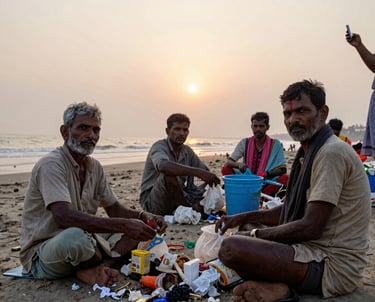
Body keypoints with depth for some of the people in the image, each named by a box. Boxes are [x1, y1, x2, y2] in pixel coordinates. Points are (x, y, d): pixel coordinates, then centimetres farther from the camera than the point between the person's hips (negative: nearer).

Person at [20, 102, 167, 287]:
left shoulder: (94, 166, 5)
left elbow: (114, 210, 9)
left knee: (137, 227, -2)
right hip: (41, 254, -7)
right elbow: (64, 216, -33)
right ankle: (108, 264, -9)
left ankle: (92, 270, -18)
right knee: (75, 236, -40)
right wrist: (124, 225, -36)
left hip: (84, 239, 8)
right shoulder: (51, 165, -19)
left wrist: (144, 216, -12)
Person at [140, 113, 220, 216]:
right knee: (169, 174, -33)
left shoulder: (187, 151, 8)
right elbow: (163, 166, -38)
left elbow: (206, 171, 11)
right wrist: (198, 172, -44)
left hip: (178, 200, 6)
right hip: (152, 202, -6)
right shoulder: (159, 147, -14)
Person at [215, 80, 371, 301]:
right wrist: (243, 217, 10)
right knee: (247, 227, 19)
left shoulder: (332, 153, -18)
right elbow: (291, 210, 19)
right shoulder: (309, 152, 13)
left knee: (231, 248, -27)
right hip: (315, 248, 11)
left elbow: (310, 228, -23)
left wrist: (256, 234, -9)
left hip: (335, 266, -10)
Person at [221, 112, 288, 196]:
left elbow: (282, 169, -3)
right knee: (225, 169, -19)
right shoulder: (244, 143, 4)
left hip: (266, 184, -1)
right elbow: (228, 162, 1)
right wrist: (238, 164, -22)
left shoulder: (275, 144, 1)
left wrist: (267, 173, -23)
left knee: (285, 178, -27)